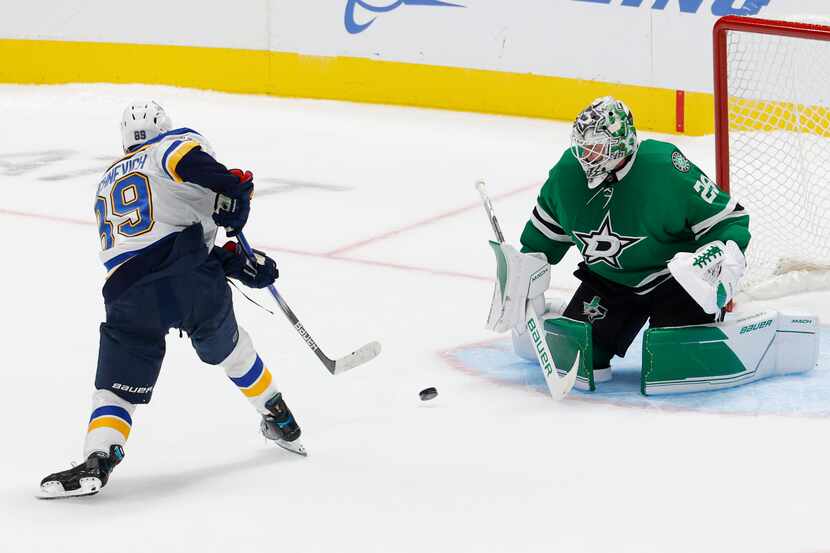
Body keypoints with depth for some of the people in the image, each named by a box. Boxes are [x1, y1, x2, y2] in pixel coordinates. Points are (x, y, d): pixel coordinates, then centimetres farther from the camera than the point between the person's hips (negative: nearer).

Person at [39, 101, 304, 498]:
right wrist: (232, 189, -10)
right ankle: (281, 423, 40)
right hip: (194, 284, -2)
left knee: (116, 388, 8)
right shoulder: (176, 144, 15)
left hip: (128, 297, 2)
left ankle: (97, 459, -17)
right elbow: (189, 157, -16)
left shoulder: (107, 185, 33)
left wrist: (233, 261, 20)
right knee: (229, 347, 26)